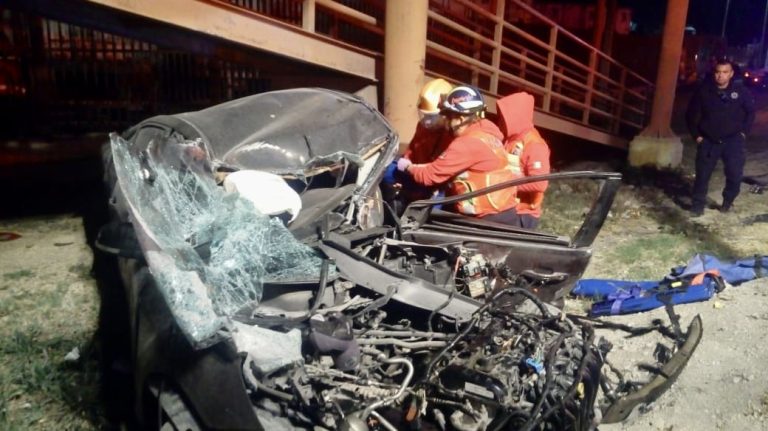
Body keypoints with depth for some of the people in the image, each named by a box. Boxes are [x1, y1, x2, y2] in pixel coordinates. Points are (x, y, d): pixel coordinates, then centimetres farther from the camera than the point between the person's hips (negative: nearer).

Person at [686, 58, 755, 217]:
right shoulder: (703, 91, -7)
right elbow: (691, 114, 4)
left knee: (735, 174, -8)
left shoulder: (741, 91, -4)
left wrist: (744, 131, 5)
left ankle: (728, 201, 17)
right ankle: (698, 205, 15)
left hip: (733, 140, 0)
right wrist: (696, 135, 1)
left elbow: (751, 111, 12)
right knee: (702, 174, 2)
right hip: (708, 141, 0)